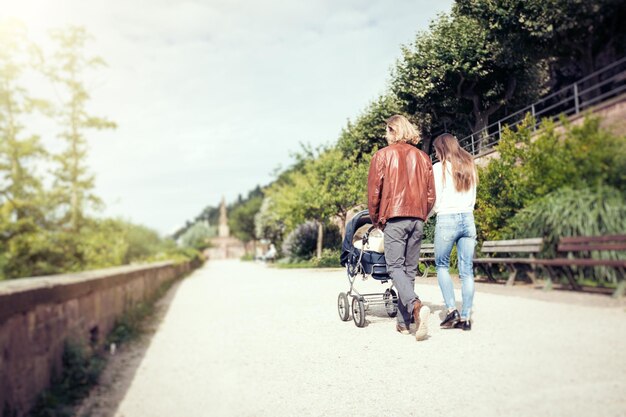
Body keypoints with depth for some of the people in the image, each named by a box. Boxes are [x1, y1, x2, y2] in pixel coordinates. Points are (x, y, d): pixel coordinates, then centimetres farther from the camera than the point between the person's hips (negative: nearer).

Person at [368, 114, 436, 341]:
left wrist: (376, 220, 10)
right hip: (417, 219, 4)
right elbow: (431, 194, 10)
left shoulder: (382, 155, 2)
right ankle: (404, 322, 12)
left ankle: (416, 306, -27)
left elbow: (373, 192, -2)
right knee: (410, 269, 8)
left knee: (395, 267, -3)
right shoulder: (423, 157, 13)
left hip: (394, 218, -4)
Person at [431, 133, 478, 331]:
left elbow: (435, 199, -4)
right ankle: (465, 318, 6)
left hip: (446, 219, -4)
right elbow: (473, 198, 17)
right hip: (468, 218, 5)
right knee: (467, 270, 4)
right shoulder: (469, 166, 13)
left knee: (441, 265, 11)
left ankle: (452, 309, 0)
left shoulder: (439, 167, -2)